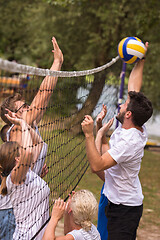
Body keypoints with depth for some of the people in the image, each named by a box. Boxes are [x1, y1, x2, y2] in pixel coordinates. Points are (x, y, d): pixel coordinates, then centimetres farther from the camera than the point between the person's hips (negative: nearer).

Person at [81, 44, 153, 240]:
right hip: (127, 203, 10)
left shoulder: (129, 141, -27)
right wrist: (140, 60, 10)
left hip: (124, 208, -10)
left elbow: (97, 165, -32)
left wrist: (89, 135, -36)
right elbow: (133, 85, 10)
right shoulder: (137, 128, -1)